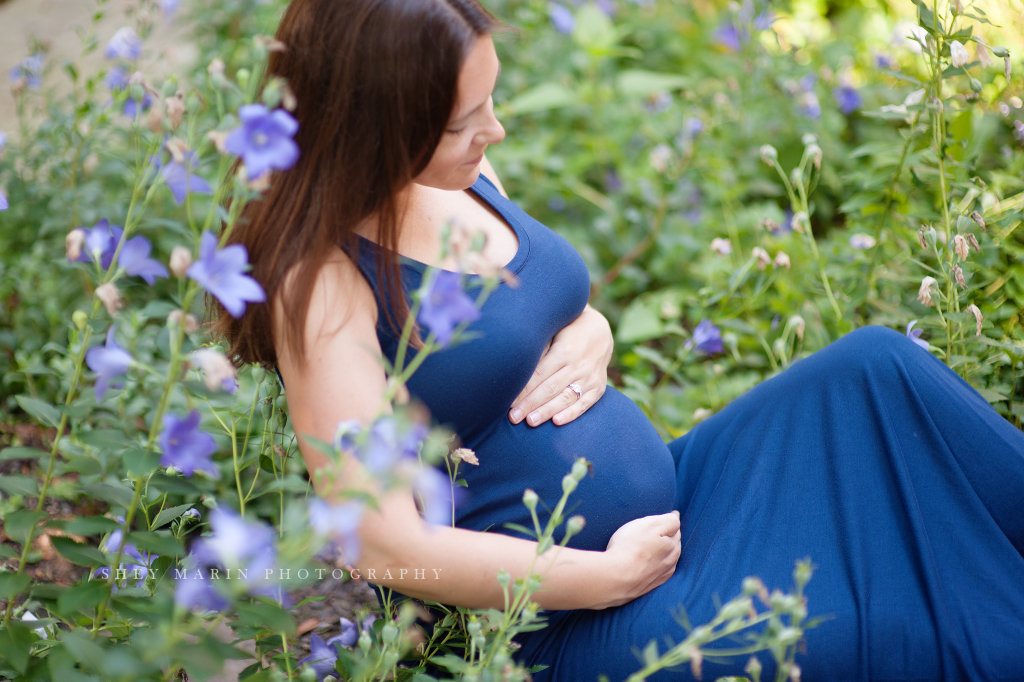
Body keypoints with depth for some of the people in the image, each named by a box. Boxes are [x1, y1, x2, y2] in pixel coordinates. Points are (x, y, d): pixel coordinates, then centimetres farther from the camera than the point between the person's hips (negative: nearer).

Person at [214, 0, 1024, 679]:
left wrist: (589, 342, -4)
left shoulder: (461, 177, 3)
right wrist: (610, 576, -17)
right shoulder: (321, 281, -20)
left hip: (668, 502, 8)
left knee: (874, 368, -11)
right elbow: (387, 548, -23)